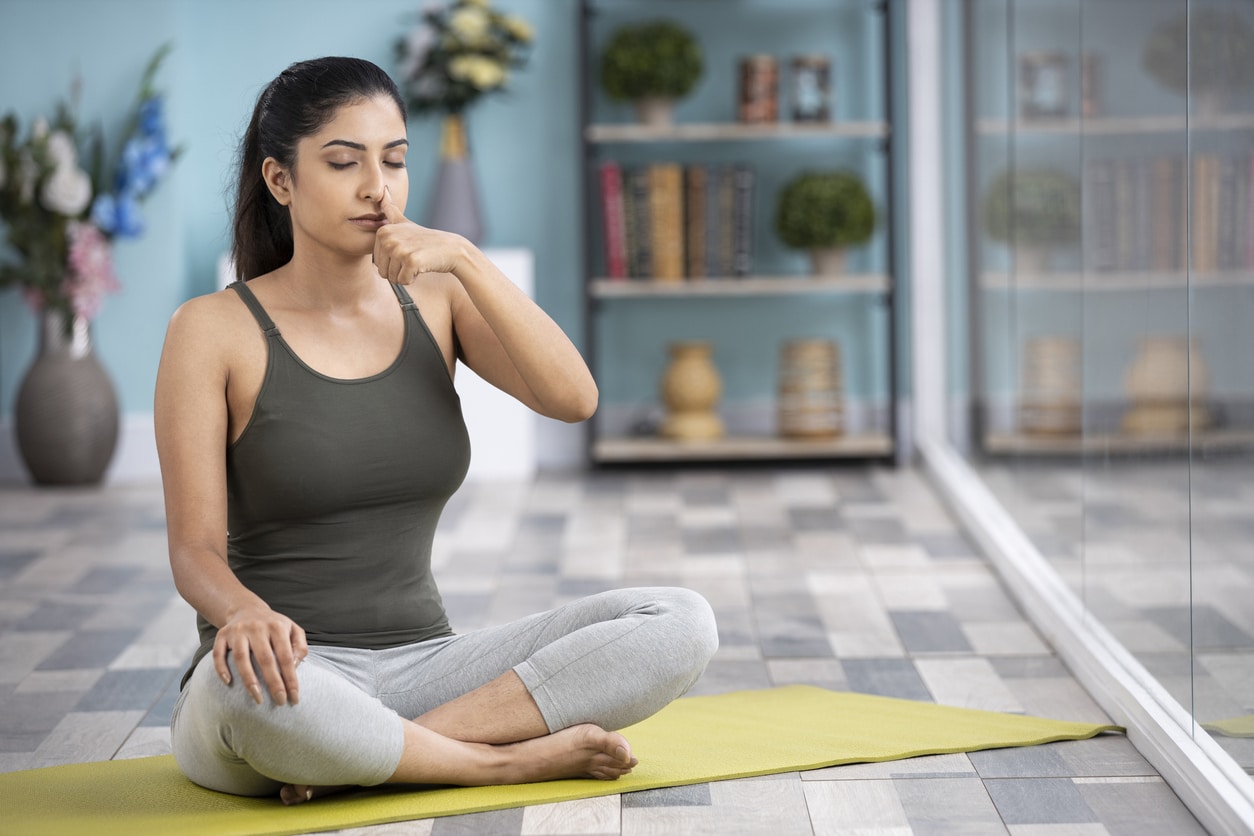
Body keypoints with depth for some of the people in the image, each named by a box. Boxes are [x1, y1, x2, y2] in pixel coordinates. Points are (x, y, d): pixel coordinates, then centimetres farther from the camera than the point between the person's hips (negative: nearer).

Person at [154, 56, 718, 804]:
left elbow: (574, 399, -8)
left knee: (682, 623, -16)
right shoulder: (213, 331, -4)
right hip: (287, 687, -4)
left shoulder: (435, 300, 9)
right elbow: (196, 552, -11)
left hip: (423, 670, 5)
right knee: (244, 680, -43)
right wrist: (246, 614, -33)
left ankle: (354, 758, -20)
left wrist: (463, 258, -17)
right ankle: (514, 758, -18)